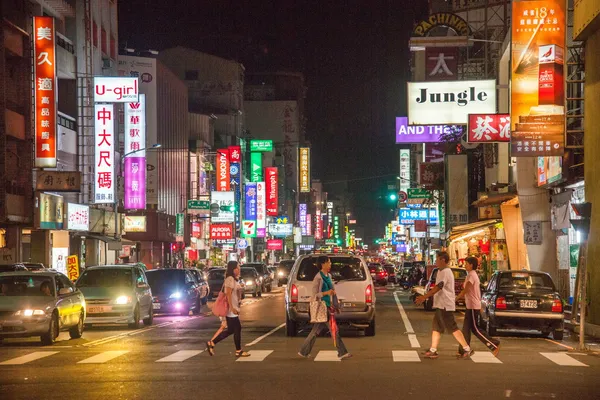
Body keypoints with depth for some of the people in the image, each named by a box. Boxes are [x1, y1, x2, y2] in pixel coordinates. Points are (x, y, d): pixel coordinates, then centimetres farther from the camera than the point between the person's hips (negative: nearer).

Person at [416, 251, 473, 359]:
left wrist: (424, 297, -29)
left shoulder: (445, 272, -16)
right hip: (441, 305, 10)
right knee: (436, 327, 9)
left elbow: (438, 287, -25)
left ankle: (467, 349, -4)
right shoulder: (442, 271, 17)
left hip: (445, 305, -10)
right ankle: (433, 350, 11)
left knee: (452, 328, -8)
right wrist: (424, 297, 22)